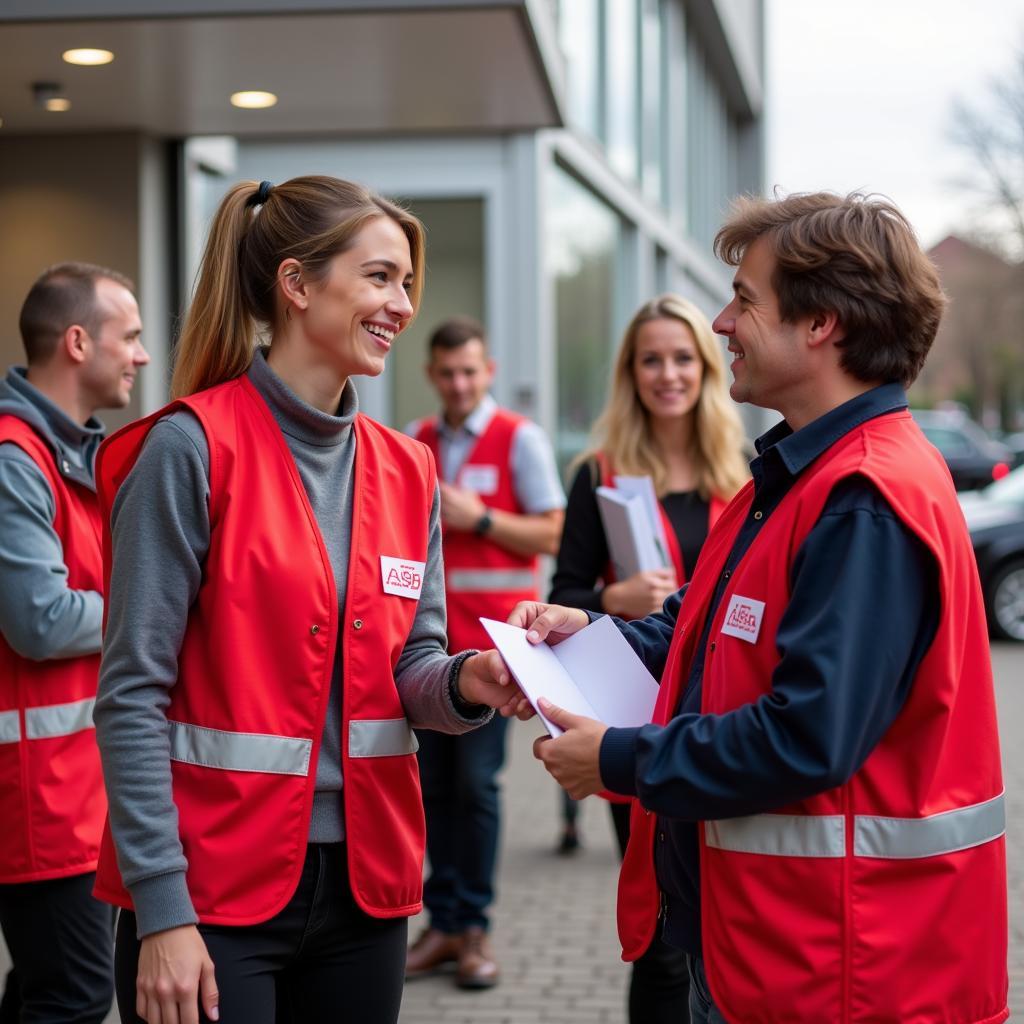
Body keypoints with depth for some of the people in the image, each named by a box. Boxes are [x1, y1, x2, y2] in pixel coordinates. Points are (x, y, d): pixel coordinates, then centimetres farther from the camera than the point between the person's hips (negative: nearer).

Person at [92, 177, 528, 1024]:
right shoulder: (192, 447, -11)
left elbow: (409, 667, 12)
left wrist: (464, 683, -11)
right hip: (216, 892, -6)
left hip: (366, 882, 6)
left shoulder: (404, 470, 7)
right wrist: (161, 911, -16)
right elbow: (132, 696, -12)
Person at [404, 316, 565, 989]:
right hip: (427, 629, 4)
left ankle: (474, 925, 3)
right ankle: (444, 921, 11)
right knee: (435, 781, 4)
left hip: (492, 631, -4)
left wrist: (477, 516, -13)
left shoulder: (520, 439, -1)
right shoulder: (413, 442, 13)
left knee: (476, 781, -6)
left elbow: (550, 535, -5)